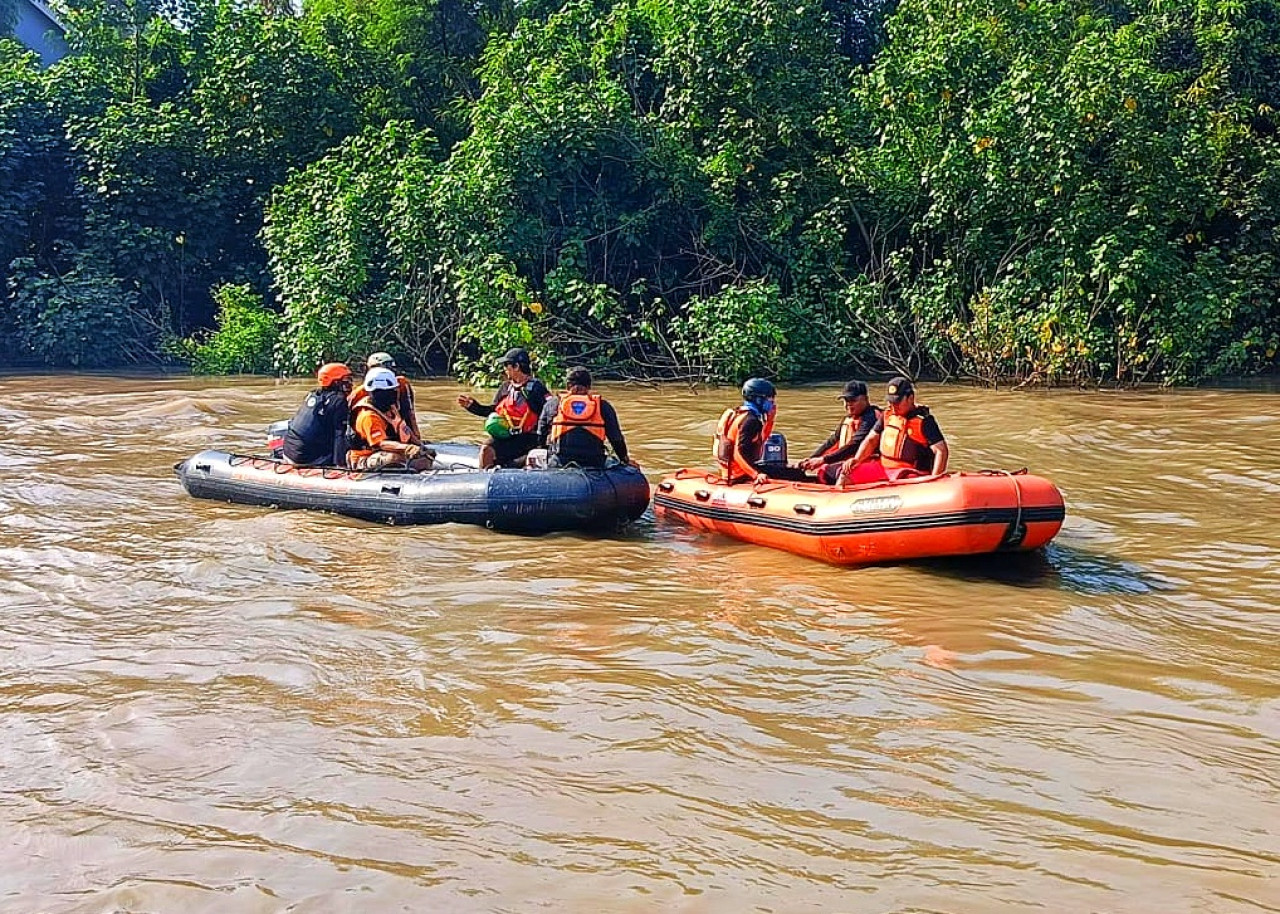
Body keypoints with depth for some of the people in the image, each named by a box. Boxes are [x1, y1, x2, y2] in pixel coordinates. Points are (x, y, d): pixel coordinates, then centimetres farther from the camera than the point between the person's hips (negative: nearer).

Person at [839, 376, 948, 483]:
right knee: (846, 474, -5)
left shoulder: (924, 421, -9)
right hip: (882, 470, 7)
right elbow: (871, 440, 16)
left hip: (911, 474, -6)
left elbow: (942, 451, -14)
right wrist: (856, 459, -1)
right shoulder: (887, 416, 11)